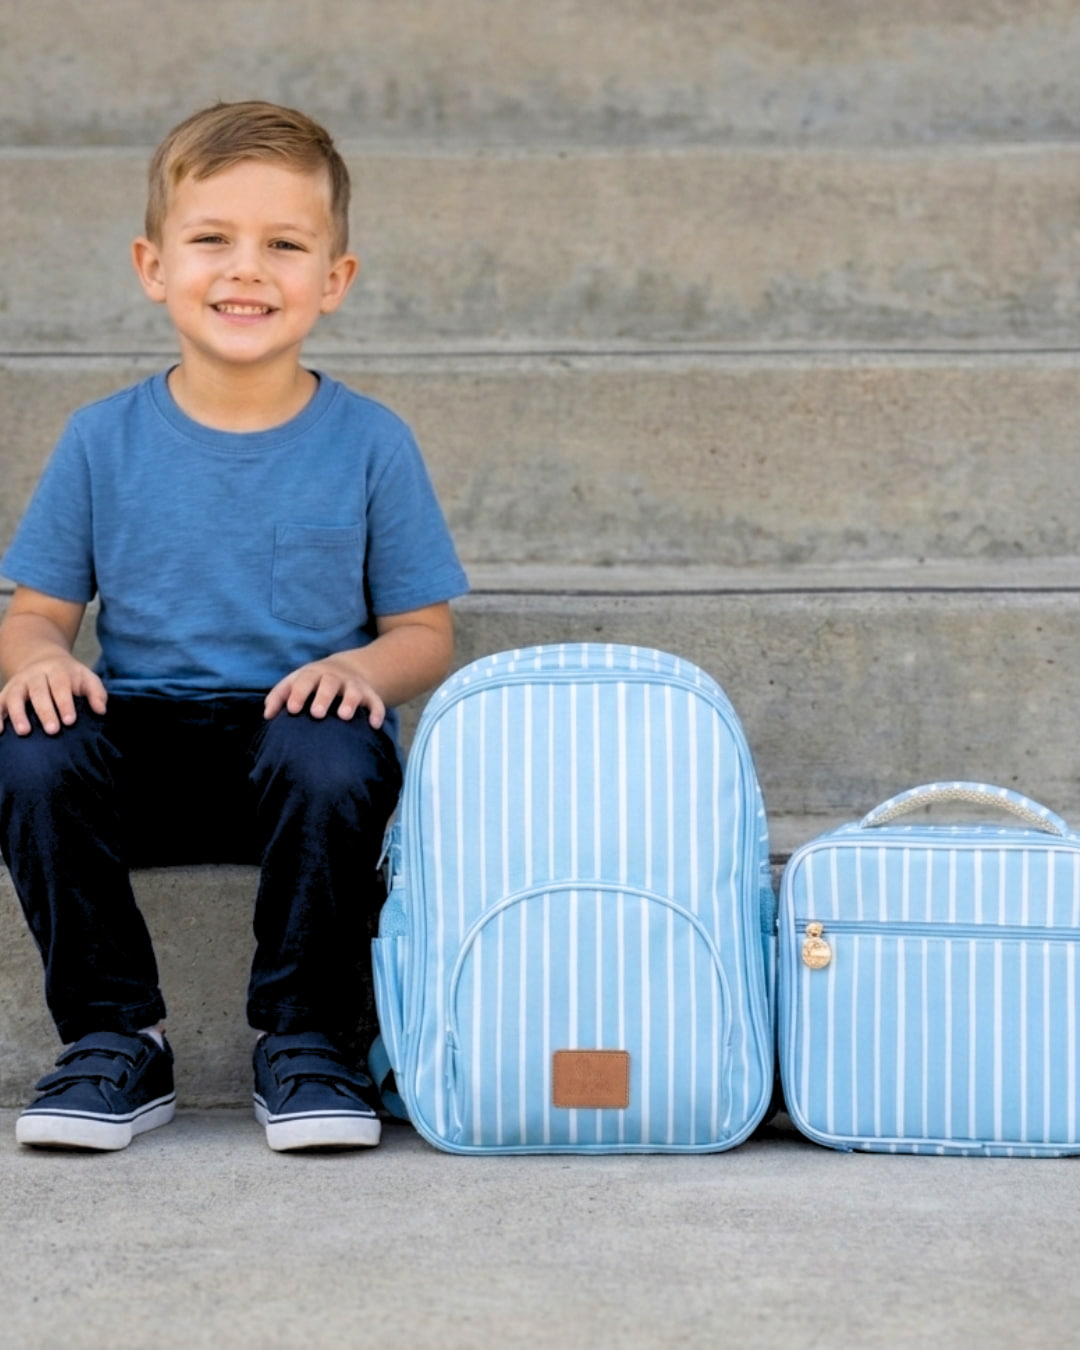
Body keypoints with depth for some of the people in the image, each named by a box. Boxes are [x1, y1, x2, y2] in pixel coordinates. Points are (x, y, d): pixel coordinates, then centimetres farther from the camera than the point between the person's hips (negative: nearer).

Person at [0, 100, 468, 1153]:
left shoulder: (368, 444, 2)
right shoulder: (104, 441, 5)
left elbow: (426, 632, 5)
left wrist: (364, 668, -18)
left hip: (299, 726, -1)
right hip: (145, 740, 2)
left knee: (328, 762, -35)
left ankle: (308, 1040, -12)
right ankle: (115, 1040, -10)